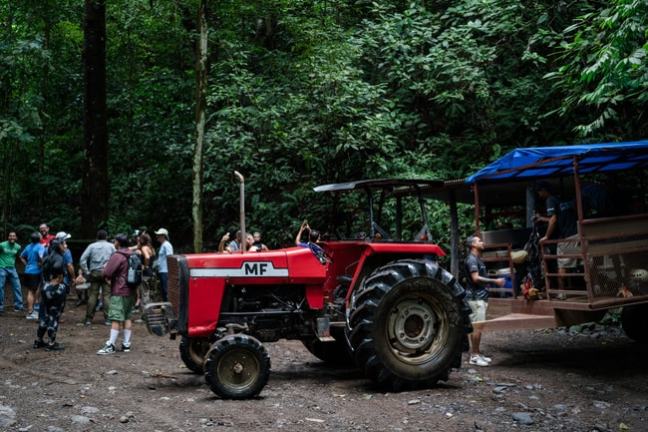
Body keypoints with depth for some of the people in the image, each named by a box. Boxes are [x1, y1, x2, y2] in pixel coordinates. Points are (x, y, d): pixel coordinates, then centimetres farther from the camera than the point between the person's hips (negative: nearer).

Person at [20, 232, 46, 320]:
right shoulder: (40, 247, -13)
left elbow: (22, 257, 20)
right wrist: (41, 264, -14)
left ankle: (31, 310, 23)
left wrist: (27, 264, 16)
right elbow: (41, 257, -31)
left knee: (30, 291, 15)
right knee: (32, 292, -2)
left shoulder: (29, 246, 10)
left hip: (28, 271, 7)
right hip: (36, 272, -7)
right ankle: (30, 313, 2)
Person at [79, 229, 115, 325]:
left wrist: (86, 272, 4)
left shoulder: (92, 246, 7)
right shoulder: (111, 246, 5)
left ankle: (89, 318, 4)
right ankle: (107, 318, 0)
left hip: (94, 273, 1)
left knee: (92, 295, 3)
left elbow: (82, 259, -1)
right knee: (107, 295, 1)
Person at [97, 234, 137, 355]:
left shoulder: (117, 256, -14)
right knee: (127, 317, 12)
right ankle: (126, 344, 14)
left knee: (116, 319, -9)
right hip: (131, 291, 8)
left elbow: (106, 273, -18)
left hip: (119, 292, -8)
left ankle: (110, 345, -10)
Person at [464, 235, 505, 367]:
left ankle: (477, 353, 16)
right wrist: (494, 281, -20)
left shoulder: (477, 259, 18)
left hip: (480, 297, 10)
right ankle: (474, 356, -6)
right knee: (477, 327, -9)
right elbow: (475, 278, -22)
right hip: (475, 298, -10)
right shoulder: (471, 259, -13)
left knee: (477, 327, 11)